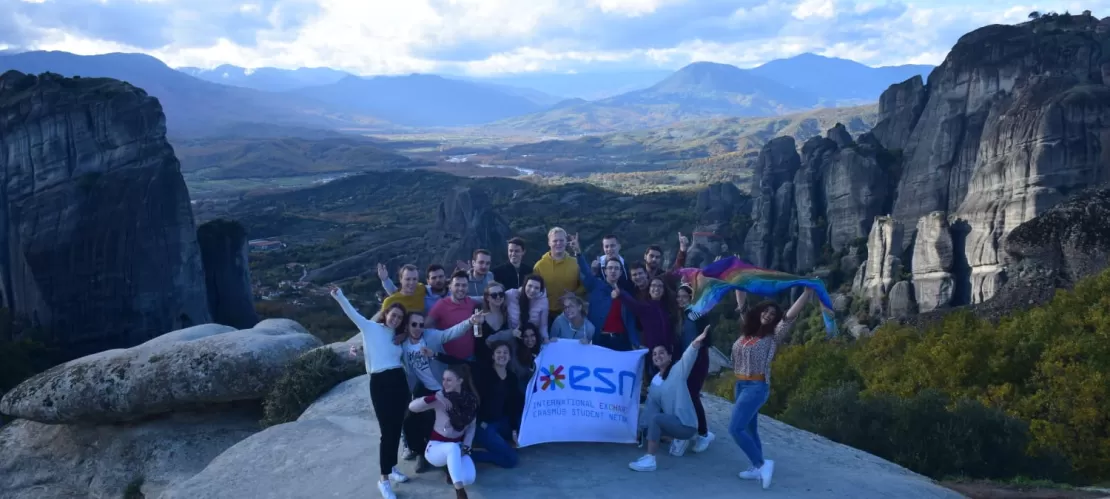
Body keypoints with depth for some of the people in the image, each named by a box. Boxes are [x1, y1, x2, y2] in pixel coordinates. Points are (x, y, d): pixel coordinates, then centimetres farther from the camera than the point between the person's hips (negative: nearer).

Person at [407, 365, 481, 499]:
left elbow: (472, 426, 5)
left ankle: (452, 469, 11)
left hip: (458, 448, 3)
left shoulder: (471, 400, -7)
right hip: (436, 446, -3)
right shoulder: (440, 398, -16)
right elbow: (412, 407, -28)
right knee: (454, 447, -39)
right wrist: (434, 397, -42)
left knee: (469, 478, -23)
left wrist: (466, 446, -9)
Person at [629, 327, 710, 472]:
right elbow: (650, 406, 13)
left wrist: (696, 342, -50)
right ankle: (679, 439, 30)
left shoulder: (678, 370, -10)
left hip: (686, 424, -8)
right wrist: (643, 426, 5)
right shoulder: (655, 381, 10)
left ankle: (649, 460, -25)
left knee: (655, 418, -27)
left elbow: (687, 357, -31)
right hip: (673, 423, 8)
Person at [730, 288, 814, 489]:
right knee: (748, 428, 12)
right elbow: (742, 306, 19)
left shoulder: (774, 335, -6)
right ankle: (757, 468, 20)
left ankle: (761, 464, -6)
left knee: (735, 428, -15)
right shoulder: (747, 329, 9)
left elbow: (791, 315, -17)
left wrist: (809, 290, -24)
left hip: (757, 387, -7)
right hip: (741, 385, 7)